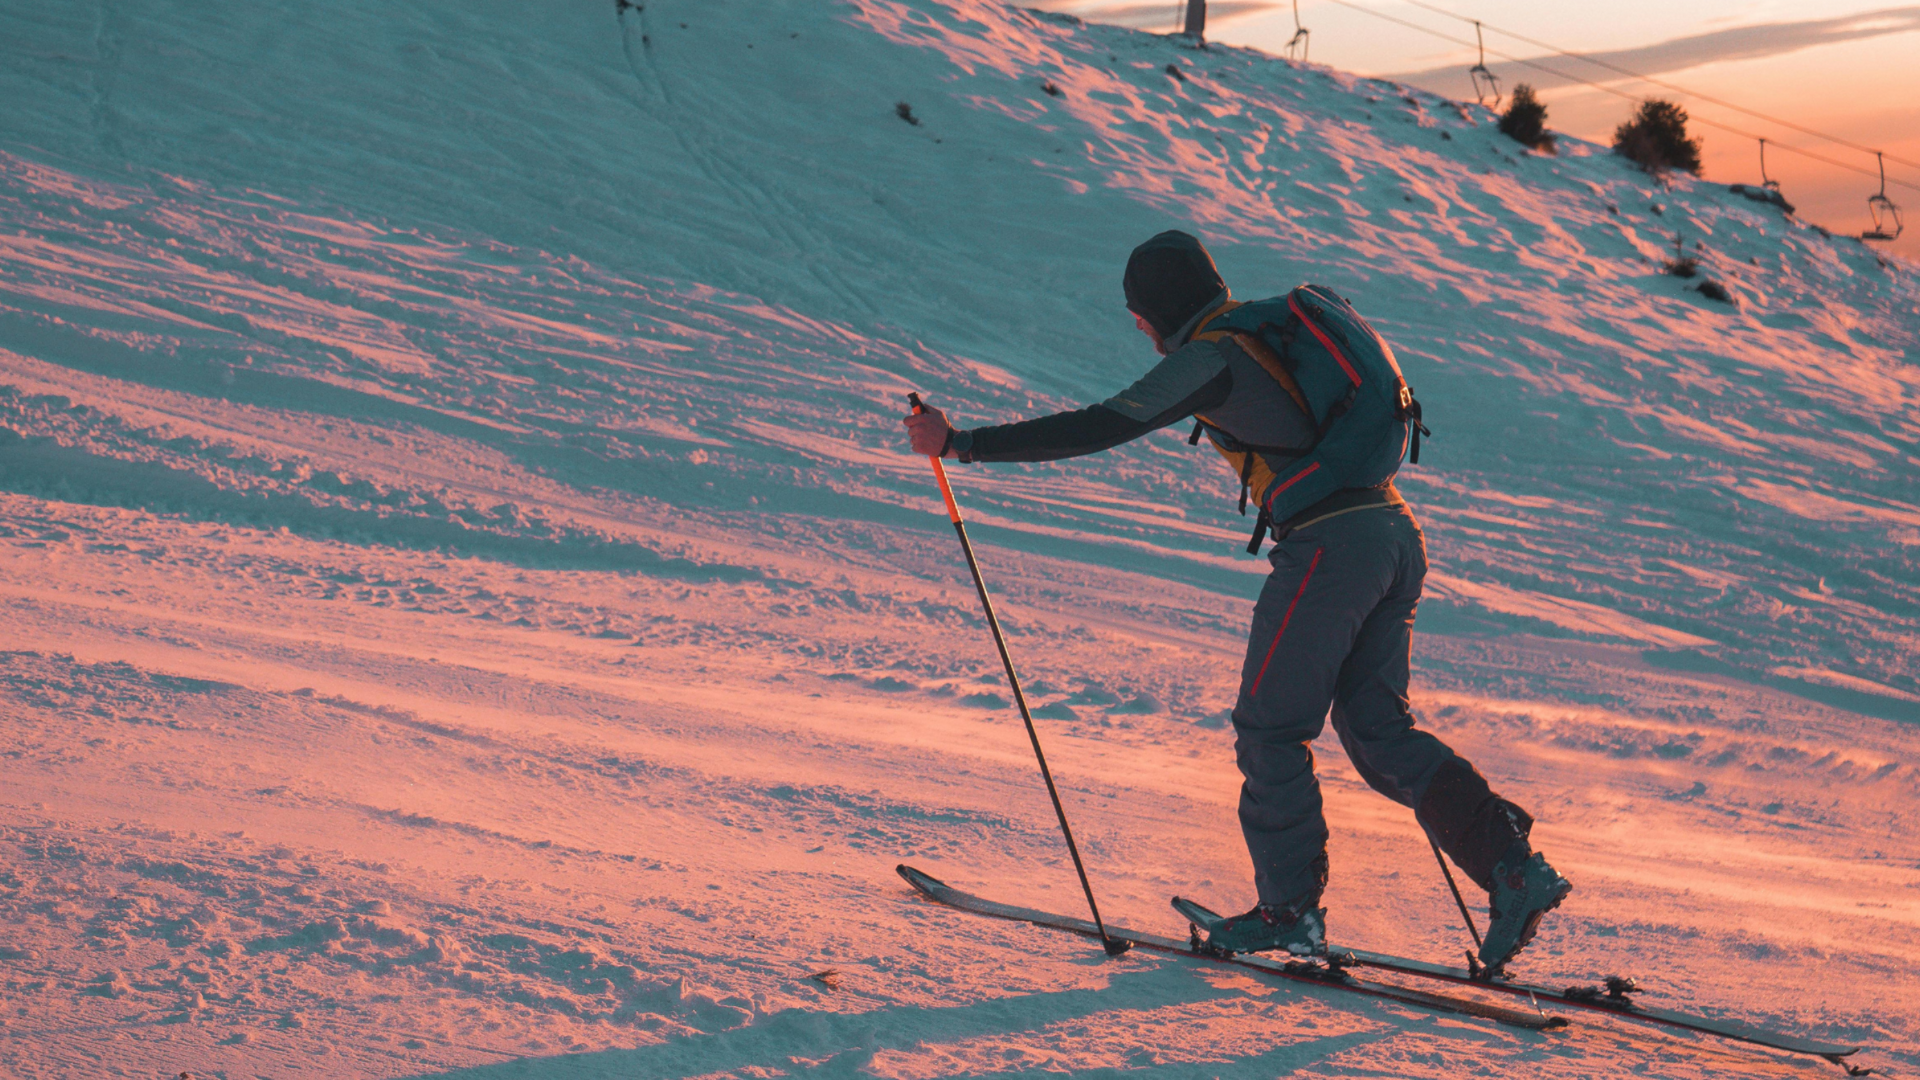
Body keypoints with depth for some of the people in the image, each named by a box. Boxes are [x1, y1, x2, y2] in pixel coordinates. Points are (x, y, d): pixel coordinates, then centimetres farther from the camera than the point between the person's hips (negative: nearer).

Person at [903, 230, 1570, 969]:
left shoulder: (1208, 360, -6)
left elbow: (1100, 429, -11)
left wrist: (960, 445, -9)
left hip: (1329, 543, -8)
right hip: (1397, 532, 8)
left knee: (1270, 730, 5)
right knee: (1377, 727, 12)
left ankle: (1291, 911, 10)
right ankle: (1512, 865, 1)